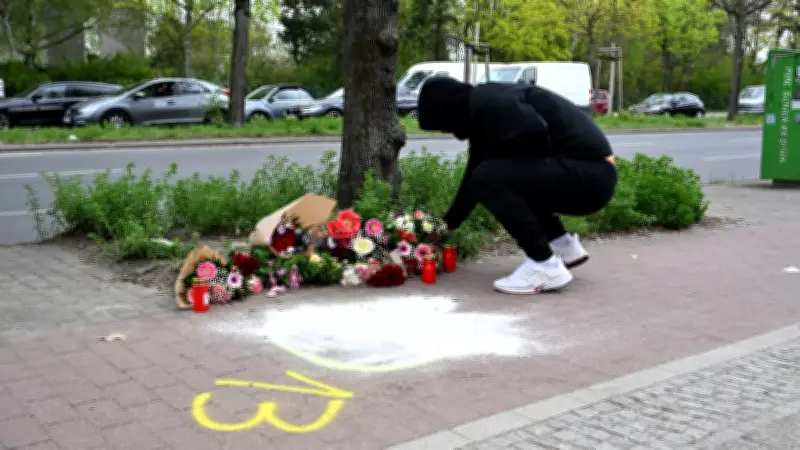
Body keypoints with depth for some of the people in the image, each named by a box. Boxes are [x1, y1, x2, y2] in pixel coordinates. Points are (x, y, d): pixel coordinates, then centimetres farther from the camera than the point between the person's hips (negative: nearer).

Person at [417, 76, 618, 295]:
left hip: (588, 173, -10)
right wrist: (446, 224, 32)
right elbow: (474, 173, 27)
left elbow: (534, 132, -27)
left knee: (488, 178, -16)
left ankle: (546, 267, -12)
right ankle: (565, 246, 22)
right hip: (590, 172, 10)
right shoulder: (481, 112, 19)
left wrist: (496, 156, -6)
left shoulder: (485, 100, -11)